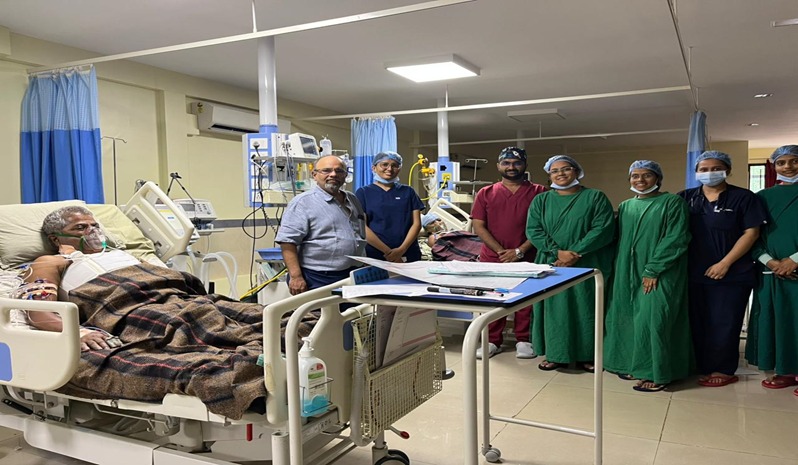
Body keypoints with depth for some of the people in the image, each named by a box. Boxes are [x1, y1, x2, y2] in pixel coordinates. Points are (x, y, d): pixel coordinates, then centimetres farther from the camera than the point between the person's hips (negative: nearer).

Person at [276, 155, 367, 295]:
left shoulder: (353, 200, 14)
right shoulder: (303, 203, -9)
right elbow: (288, 241, -15)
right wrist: (296, 277, -21)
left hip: (353, 277, 7)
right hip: (317, 281, -7)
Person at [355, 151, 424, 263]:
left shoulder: (408, 192, 11)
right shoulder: (363, 193, 4)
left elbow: (416, 223, 4)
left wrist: (402, 249, -12)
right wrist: (387, 251, -14)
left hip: (409, 255, 2)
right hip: (374, 255, -2)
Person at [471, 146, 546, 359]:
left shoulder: (538, 192, 2)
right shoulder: (486, 193, 6)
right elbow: (479, 226, 1)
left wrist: (519, 251, -11)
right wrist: (501, 251, -9)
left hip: (526, 258, -1)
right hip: (492, 257, 1)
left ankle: (523, 341, 20)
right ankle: (492, 341, 19)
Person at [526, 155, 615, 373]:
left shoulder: (595, 197, 2)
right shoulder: (541, 200, 9)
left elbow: (603, 229, -9)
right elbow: (533, 231, -2)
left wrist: (576, 253, -17)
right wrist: (558, 251, -15)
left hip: (586, 266, -2)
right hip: (551, 266, 2)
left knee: (584, 308, 3)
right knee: (553, 308, 4)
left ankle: (586, 354, 16)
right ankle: (555, 354, 14)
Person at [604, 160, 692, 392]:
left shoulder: (672, 203, -4)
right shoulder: (625, 207, 14)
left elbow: (676, 240, -12)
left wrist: (652, 270, -16)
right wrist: (619, 270, 7)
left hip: (659, 274, -6)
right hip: (627, 273, 6)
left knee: (651, 320, -10)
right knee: (629, 319, 7)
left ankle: (655, 373, 0)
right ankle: (632, 364, 20)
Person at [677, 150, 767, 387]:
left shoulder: (743, 197, -2)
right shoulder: (686, 197, 7)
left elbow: (751, 233, -7)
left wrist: (725, 263, -13)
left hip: (732, 274, -3)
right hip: (694, 273, 4)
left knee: (724, 324, 2)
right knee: (698, 323, 10)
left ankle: (723, 370, 15)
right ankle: (702, 367, 22)